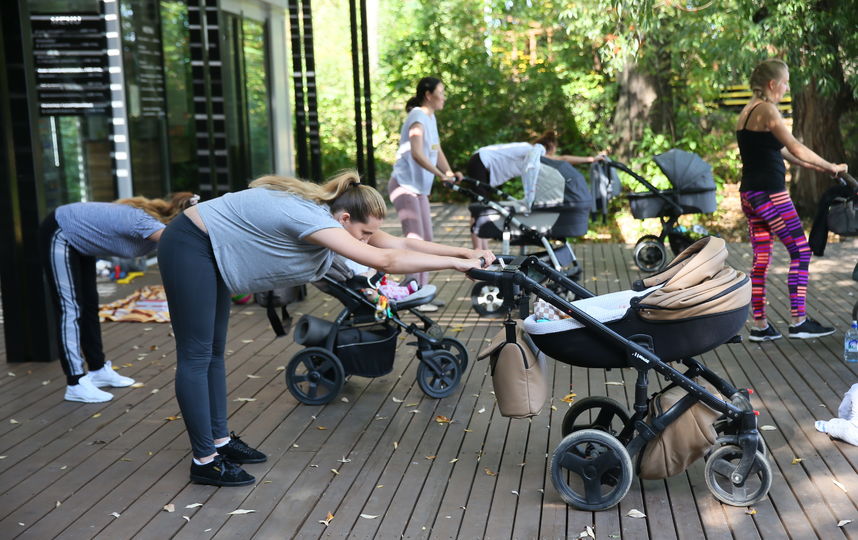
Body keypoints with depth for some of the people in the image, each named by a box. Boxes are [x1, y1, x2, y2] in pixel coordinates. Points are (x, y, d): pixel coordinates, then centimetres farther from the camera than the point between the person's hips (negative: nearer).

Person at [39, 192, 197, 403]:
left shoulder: (157, 216, -9)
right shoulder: (145, 222, -36)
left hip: (79, 240, 9)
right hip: (59, 235, -9)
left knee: (89, 305, 14)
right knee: (70, 308, -9)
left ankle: (98, 370, 24)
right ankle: (75, 384, -6)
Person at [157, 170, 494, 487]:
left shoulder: (331, 213, -3)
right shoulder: (311, 217, -31)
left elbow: (402, 244, -3)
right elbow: (384, 260, -39)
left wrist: (467, 252, -10)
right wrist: (456, 263, -35)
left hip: (212, 253, 10)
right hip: (190, 247, -10)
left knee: (214, 352, 14)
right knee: (196, 356, -4)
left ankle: (220, 440, 24)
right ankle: (204, 461, 3)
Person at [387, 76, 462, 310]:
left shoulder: (431, 118, 14)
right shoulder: (418, 116, -14)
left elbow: (437, 152, 11)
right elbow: (417, 153, -27)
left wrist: (450, 173, -6)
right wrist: (440, 174, -34)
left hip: (420, 187, 10)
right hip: (404, 184, -10)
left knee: (426, 240, 10)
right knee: (415, 239, -13)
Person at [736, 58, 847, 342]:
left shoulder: (747, 112, 16)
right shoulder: (767, 110, -12)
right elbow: (797, 149, -17)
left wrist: (816, 166, 19)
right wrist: (831, 167, -6)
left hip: (749, 195, 9)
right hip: (770, 194, -9)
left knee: (761, 259, 10)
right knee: (800, 252, -1)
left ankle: (759, 325, 12)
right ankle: (799, 322, 0)